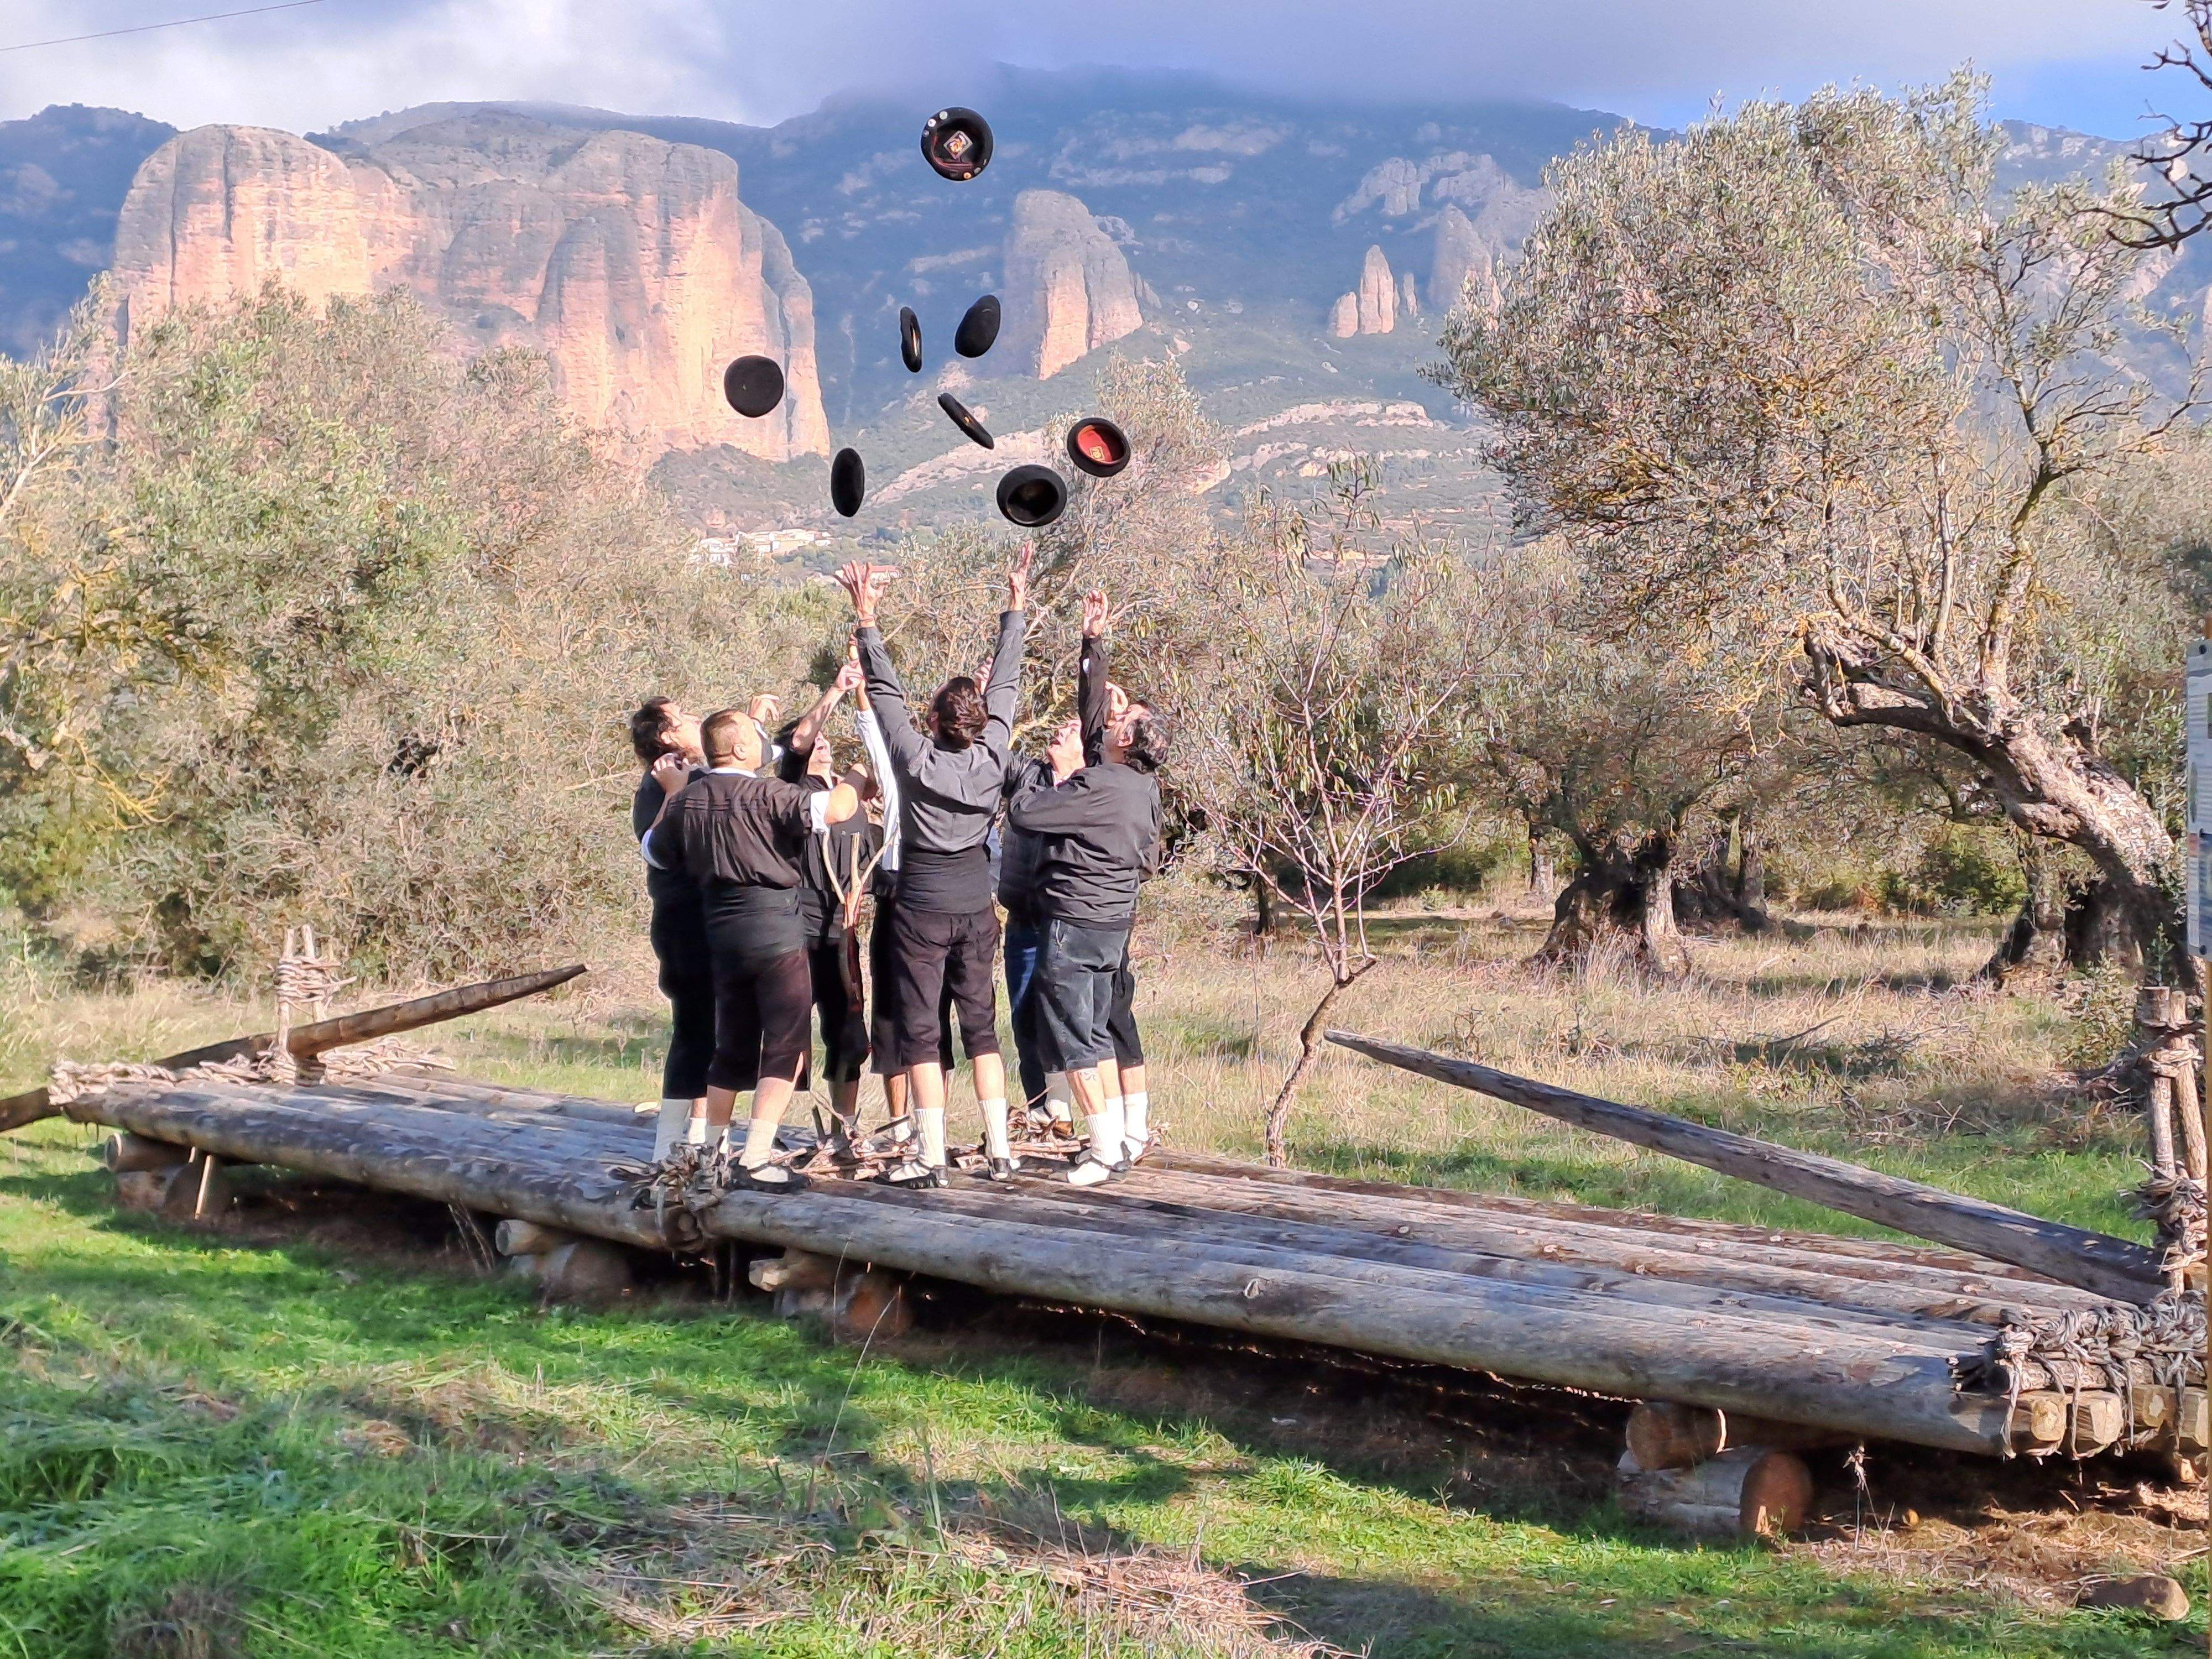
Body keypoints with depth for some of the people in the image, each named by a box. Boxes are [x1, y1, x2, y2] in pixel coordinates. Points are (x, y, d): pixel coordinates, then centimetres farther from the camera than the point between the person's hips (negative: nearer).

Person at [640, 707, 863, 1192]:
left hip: (721, 933, 7)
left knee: (733, 1048, 18)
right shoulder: (764, 794, -13)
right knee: (787, 1048, -3)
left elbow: (653, 851, 22)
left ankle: (709, 1151, 24)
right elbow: (834, 809, -24)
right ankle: (755, 1161, -9)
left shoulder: (687, 800, 7)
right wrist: (853, 780, -2)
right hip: (775, 930, -7)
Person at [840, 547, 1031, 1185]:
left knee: (920, 1030, 0)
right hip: (976, 909, 4)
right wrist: (1016, 607, 12)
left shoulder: (916, 758, -13)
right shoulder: (992, 756, -5)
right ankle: (1000, 1149, 9)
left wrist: (866, 618, -4)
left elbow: (886, 690, -8)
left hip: (922, 910, -4)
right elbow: (1005, 685, 4)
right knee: (980, 1024, 11)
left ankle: (932, 1157, -2)